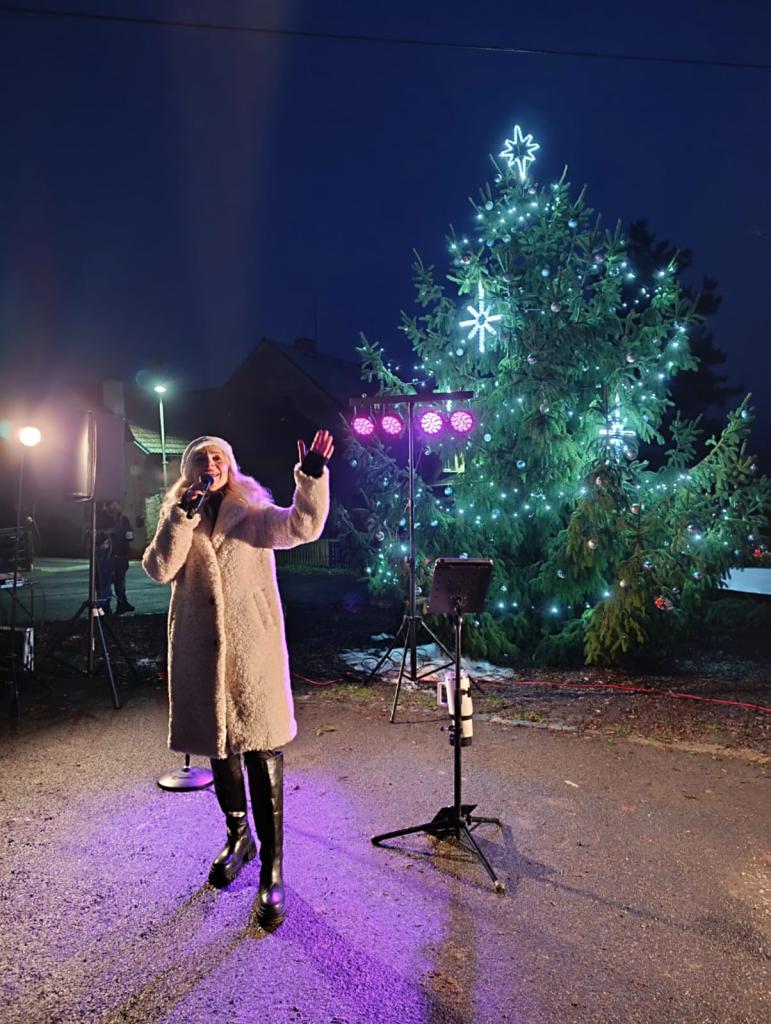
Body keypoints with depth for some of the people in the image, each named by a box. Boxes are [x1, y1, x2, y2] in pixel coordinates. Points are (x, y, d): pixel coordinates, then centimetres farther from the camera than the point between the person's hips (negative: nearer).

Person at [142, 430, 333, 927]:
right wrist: (185, 514, -13)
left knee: (263, 753, -5)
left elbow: (304, 525, -16)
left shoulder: (254, 513, 2)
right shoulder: (177, 518, 11)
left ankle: (272, 869, 6)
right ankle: (238, 835, 40)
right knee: (219, 745, 18)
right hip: (201, 652, 4)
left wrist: (313, 475, -30)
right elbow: (160, 569, -5)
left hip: (253, 650, -3)